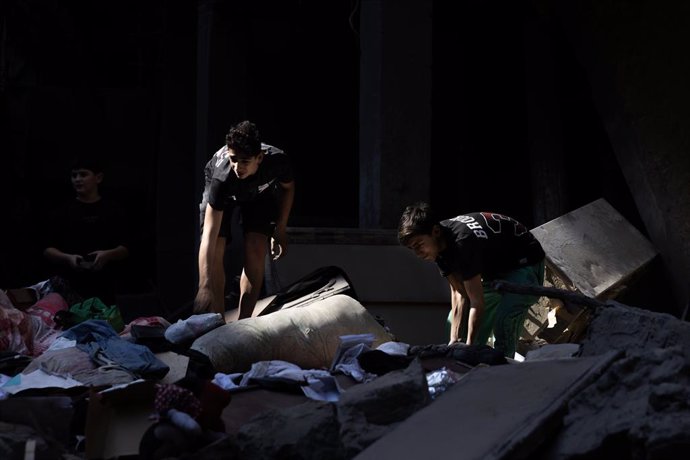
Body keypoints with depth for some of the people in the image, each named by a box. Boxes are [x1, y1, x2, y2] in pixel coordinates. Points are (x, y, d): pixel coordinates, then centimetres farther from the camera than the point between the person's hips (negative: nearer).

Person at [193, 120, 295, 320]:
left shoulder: (278, 161, -38)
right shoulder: (222, 178, -44)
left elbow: (288, 187, -10)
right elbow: (209, 235, -48)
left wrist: (280, 229, -9)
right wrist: (204, 287, -55)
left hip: (260, 192, 2)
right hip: (224, 193, -1)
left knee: (256, 252, -16)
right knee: (214, 252, -18)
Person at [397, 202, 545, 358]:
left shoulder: (463, 242, -37)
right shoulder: (442, 245, -10)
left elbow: (477, 302, -34)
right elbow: (458, 293, -12)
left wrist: (469, 346, -34)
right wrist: (454, 340, -19)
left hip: (525, 265, -9)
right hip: (495, 269, 9)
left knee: (503, 320, -32)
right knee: (457, 320, 7)